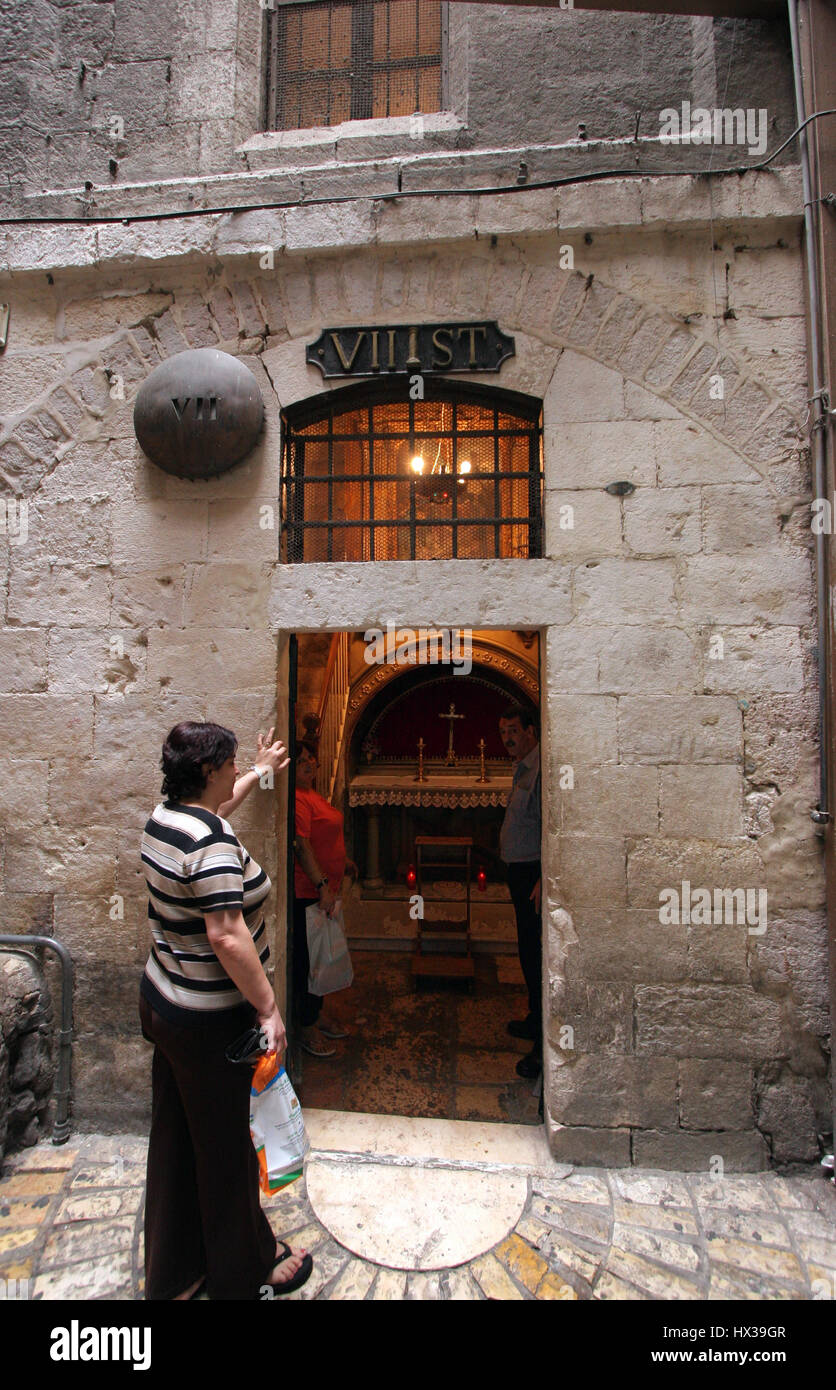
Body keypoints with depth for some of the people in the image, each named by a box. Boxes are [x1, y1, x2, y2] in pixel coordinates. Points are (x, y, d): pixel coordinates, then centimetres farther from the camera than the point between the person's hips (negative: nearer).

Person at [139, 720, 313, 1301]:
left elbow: (217, 804, 24)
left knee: (175, 1138, 23)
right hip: (210, 1023, -9)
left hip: (163, 1004, 9)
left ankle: (173, 1272, 42)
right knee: (226, 1148, 12)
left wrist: (261, 772, 36)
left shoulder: (165, 816, 1)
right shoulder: (213, 842, -28)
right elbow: (226, 935, -31)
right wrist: (268, 1007, -22)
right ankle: (244, 1273, 35)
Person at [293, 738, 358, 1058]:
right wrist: (323, 885, -28)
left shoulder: (313, 794, 12)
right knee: (307, 957, 2)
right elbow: (302, 846, -26)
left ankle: (317, 1015, 34)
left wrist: (343, 861, 25)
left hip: (325, 888, 10)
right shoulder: (296, 800, -20)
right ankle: (307, 1029, 16)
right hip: (307, 892, -10)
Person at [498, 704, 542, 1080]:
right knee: (529, 952, 19)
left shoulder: (541, 770, -17)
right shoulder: (522, 769, 15)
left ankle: (543, 1045, 5)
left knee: (535, 954, -5)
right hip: (521, 873, 10)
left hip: (534, 875, -10)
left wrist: (543, 880, -26)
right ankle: (536, 1020, 35)